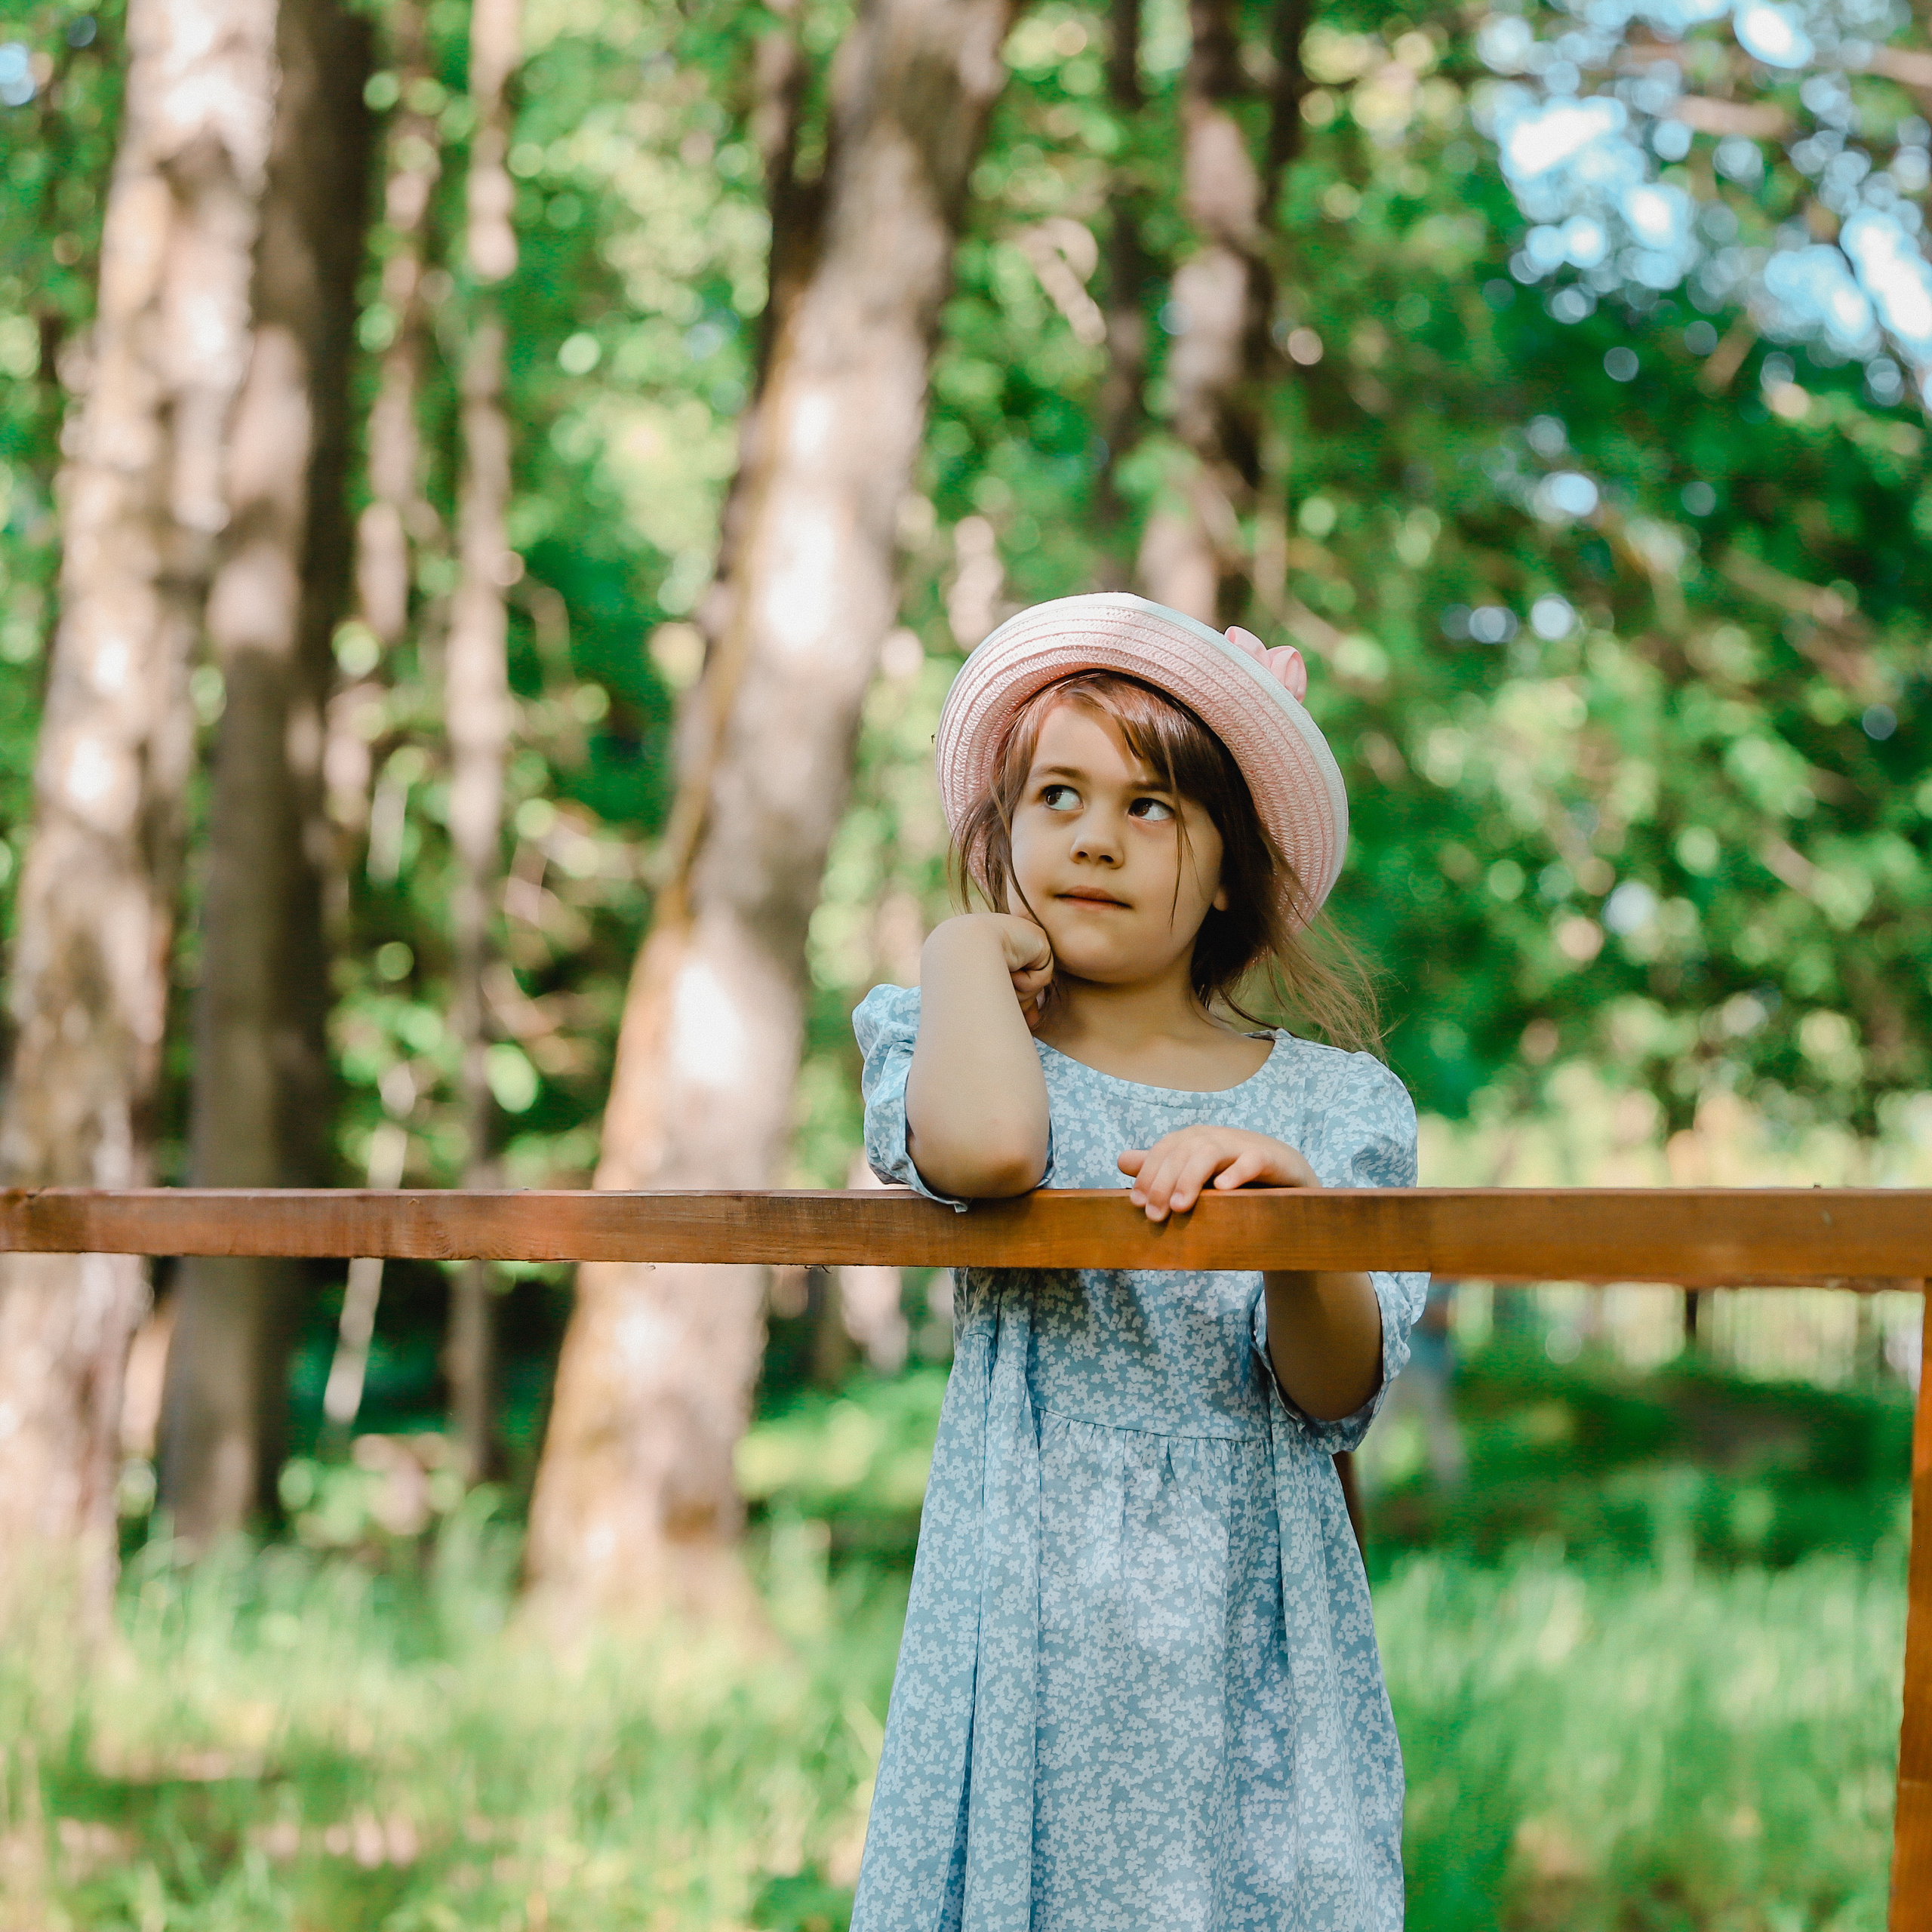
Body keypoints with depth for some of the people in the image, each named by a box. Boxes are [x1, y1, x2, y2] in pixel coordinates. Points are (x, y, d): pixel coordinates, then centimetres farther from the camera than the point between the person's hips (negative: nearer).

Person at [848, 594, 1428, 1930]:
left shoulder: (1332, 1105, 7)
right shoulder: (949, 1048, 4)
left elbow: (1338, 1396, -4)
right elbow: (986, 1149, -22)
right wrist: (968, 950, -4)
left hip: (1252, 1623, 1)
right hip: (1034, 1610, -1)